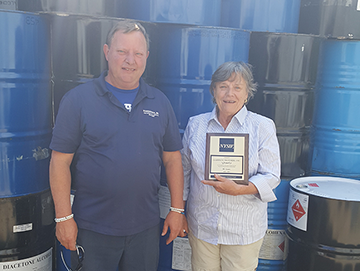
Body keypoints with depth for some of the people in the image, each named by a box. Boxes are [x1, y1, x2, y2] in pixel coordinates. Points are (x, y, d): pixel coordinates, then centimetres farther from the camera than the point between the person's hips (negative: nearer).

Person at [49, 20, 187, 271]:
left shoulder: (160, 102, 4)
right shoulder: (77, 99, -6)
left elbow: (172, 158, 6)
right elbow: (60, 161, -6)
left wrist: (177, 209, 5)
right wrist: (64, 217, -8)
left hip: (146, 227, 3)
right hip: (92, 228, -2)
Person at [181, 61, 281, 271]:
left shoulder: (263, 127, -3)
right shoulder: (195, 124, 4)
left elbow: (271, 176, -6)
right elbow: (184, 169, 10)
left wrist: (239, 189, -23)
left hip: (244, 230, -1)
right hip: (202, 226, 2)